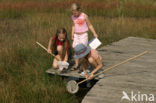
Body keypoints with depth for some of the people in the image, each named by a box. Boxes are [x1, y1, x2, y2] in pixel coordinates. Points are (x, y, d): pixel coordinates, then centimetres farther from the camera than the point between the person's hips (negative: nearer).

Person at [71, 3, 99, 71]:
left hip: (83, 35, -5)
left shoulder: (84, 16, -14)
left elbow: (89, 25, -6)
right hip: (76, 35, 5)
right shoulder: (73, 17, 1)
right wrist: (72, 35, 9)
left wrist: (94, 33, -8)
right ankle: (76, 65, 14)